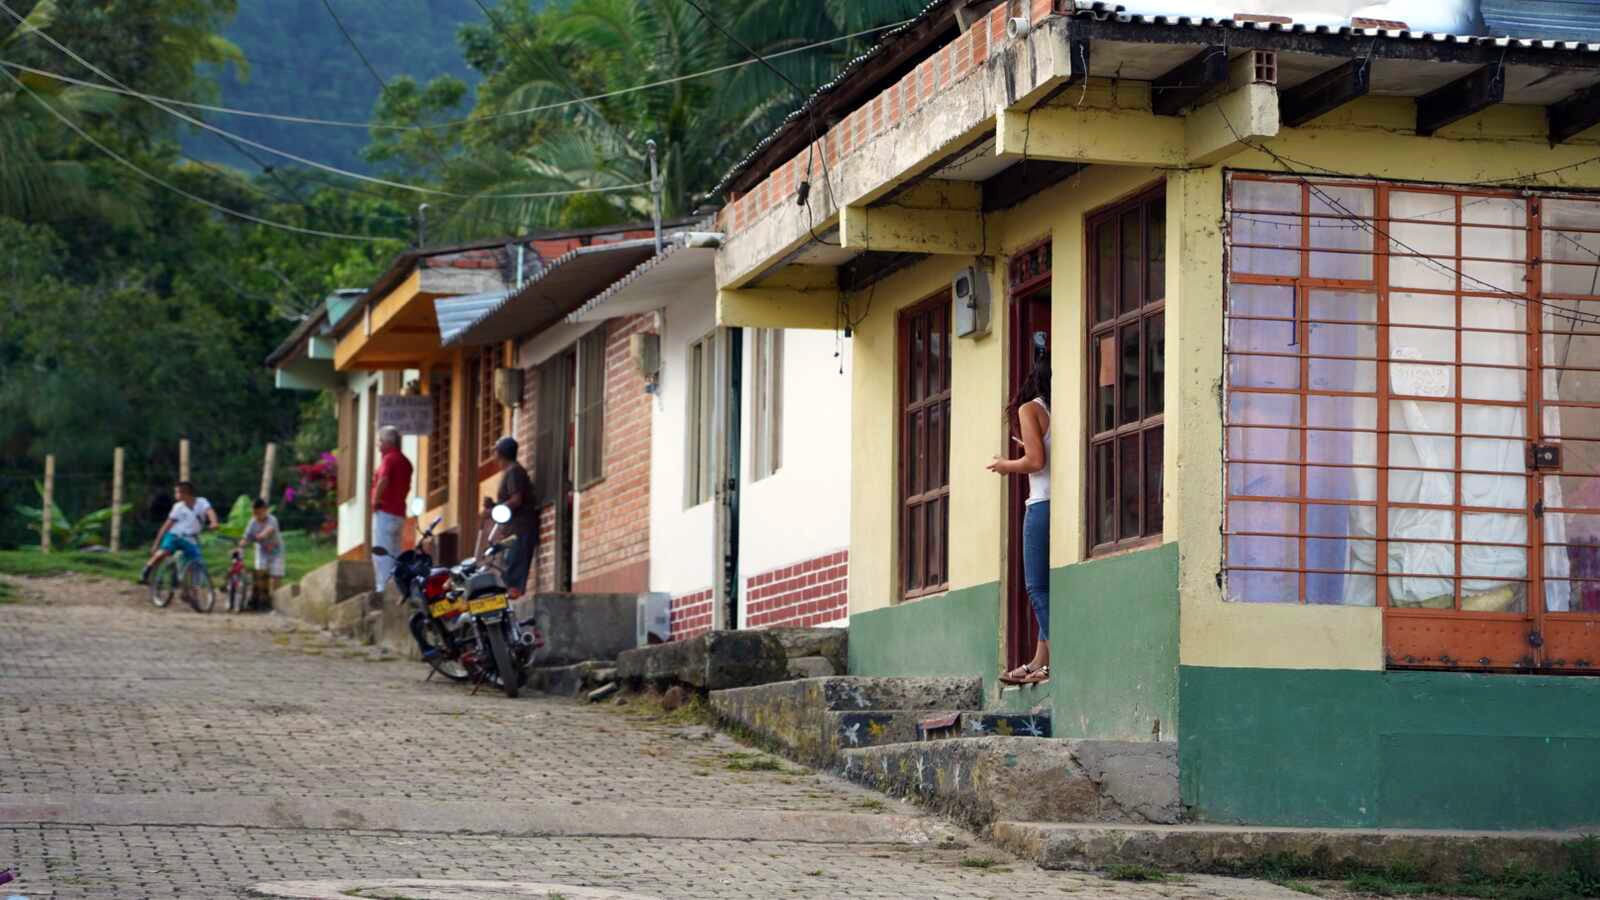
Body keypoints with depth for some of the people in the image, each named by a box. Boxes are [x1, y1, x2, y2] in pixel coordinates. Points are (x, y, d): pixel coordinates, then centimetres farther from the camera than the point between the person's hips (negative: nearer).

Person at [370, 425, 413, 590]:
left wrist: (376, 500, -18)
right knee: (395, 554, 12)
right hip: (399, 513, 9)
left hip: (385, 513, -9)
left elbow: (383, 481, -29)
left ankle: (383, 588, -14)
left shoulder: (389, 459, -12)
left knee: (381, 554, -9)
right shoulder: (405, 461, 16)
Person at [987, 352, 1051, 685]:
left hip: (1043, 504, -6)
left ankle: (1054, 662, -15)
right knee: (1047, 586, 10)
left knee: (1038, 587, -5)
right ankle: (1040, 663, 10)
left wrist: (1006, 465, 6)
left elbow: (1036, 461, -13)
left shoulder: (1030, 409, -4)